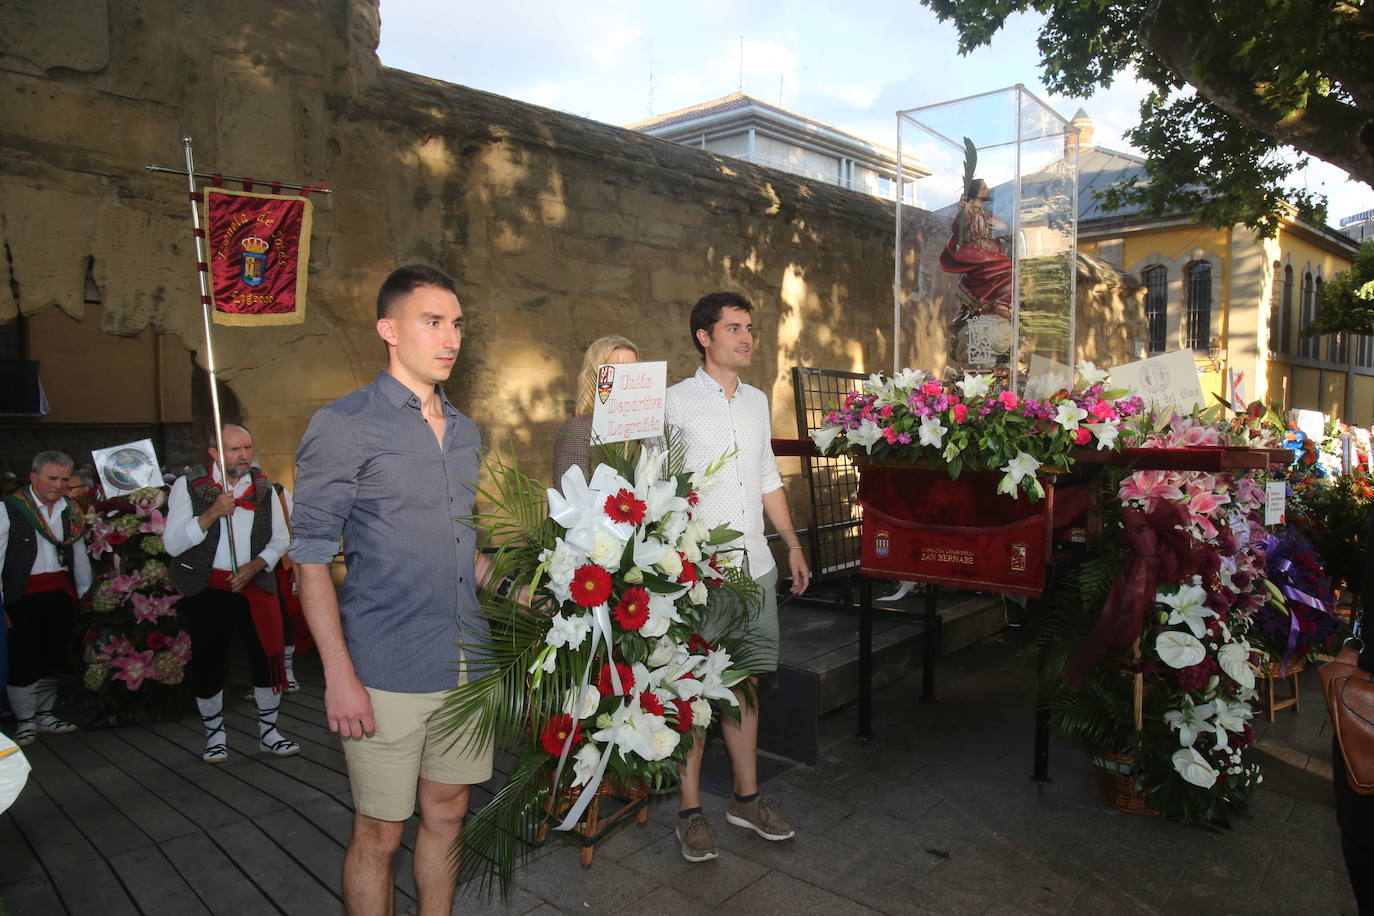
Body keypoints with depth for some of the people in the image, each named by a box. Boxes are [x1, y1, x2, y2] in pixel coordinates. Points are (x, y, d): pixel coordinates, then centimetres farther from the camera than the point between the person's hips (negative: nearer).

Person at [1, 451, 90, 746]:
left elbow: (79, 553, 14)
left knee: (54, 657, 13)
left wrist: (85, 592, 13)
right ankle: (25, 721, 17)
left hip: (61, 593, 5)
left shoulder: (70, 510, 7)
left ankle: (45, 715, 28)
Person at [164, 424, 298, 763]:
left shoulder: (263, 487, 6)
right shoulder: (188, 485, -3)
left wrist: (255, 566, -8)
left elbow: (280, 538, 10)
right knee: (208, 664, 6)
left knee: (268, 657, -2)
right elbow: (172, 544, -9)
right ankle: (215, 736, 26)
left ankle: (268, 734, 14)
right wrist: (211, 513, -22)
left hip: (254, 583, 2)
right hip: (206, 589, -2)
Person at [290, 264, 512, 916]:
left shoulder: (464, 432, 12)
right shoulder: (343, 426, -9)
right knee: (379, 832, 7)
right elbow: (312, 556, -10)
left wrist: (507, 587, 5)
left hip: (466, 662, 6)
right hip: (388, 669, -6)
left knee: (446, 813, 17)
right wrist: (339, 675, -15)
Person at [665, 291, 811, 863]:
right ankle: (690, 809, 14)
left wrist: (792, 544, 17)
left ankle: (746, 797, 26)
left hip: (755, 566, 6)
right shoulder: (676, 401, -4)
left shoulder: (757, 401, 14)